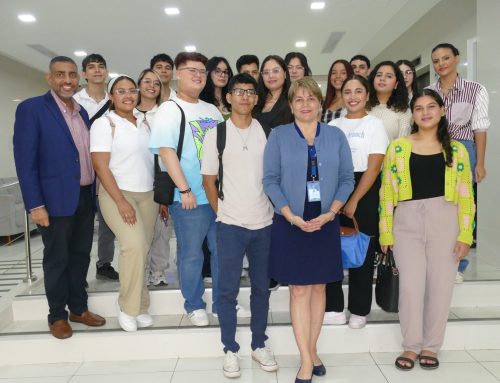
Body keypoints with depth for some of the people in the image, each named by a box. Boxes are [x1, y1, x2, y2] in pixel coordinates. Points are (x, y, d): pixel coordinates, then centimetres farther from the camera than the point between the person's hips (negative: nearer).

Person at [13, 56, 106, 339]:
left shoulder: (82, 112, 11)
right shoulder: (31, 109, -9)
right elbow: (25, 160, -13)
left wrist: (95, 193, 11)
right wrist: (35, 205, -17)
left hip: (86, 197, 6)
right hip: (56, 200, -6)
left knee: (81, 255, 14)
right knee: (57, 259, 7)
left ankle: (79, 308, 29)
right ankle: (57, 316, 23)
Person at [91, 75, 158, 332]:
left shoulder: (144, 123, 11)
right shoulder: (104, 123, -5)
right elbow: (101, 167, -12)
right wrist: (120, 201, -18)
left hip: (148, 195, 5)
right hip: (117, 194, -5)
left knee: (141, 250, 6)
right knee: (135, 246, -20)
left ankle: (138, 307, 19)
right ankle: (128, 307, -1)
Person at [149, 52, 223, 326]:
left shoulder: (212, 110, 14)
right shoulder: (169, 110, -5)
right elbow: (166, 152, -14)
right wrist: (184, 190, -18)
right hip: (190, 197, -6)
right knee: (191, 254, 7)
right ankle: (194, 305, 24)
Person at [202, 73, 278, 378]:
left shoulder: (267, 132, 4)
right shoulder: (216, 134, -1)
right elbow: (209, 181, 3)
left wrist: (275, 210, 3)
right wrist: (222, 214, 0)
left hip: (265, 222, 2)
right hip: (231, 224, -2)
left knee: (262, 287, 13)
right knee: (228, 290, 5)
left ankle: (259, 345, 28)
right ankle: (230, 350, 20)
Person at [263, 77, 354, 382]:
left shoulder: (336, 136, 6)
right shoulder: (278, 136, 1)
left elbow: (347, 178, 3)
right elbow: (270, 180, -5)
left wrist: (330, 213, -10)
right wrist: (292, 216, -14)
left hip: (326, 222, 2)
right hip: (290, 224, -2)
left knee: (319, 287, 10)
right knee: (299, 289, 1)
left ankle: (312, 350, 27)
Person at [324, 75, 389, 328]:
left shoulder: (374, 124, 0)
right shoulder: (333, 125, 12)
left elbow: (373, 167, -8)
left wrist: (354, 201, -13)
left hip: (365, 193, -3)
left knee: (362, 253, 4)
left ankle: (359, 310, 19)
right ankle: (333, 308, 13)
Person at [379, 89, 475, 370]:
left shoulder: (456, 150, 7)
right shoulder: (398, 147, 4)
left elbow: (466, 196, 5)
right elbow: (387, 192, 2)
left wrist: (465, 234, -2)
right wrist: (386, 231, -1)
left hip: (444, 220, 1)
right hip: (407, 222, -1)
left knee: (441, 285, 7)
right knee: (411, 286, -1)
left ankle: (431, 347, 25)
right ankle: (411, 346, 18)